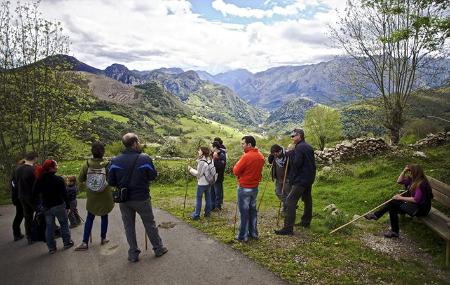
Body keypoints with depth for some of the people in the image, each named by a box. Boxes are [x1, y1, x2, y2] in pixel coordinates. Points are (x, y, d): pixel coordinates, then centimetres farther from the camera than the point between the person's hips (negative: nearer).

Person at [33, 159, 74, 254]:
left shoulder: (39, 180, -3)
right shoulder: (59, 179, -16)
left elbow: (34, 194, 2)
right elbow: (64, 194, -12)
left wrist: (38, 205, 12)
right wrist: (68, 206, -3)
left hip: (46, 207, 4)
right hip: (59, 206, -4)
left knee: (49, 226, 12)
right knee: (64, 224, 14)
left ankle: (51, 248, 17)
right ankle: (67, 242, 21)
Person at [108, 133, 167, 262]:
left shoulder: (115, 161, -9)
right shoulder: (145, 159, -17)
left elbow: (111, 182, -5)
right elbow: (153, 175, -7)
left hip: (124, 200, 2)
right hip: (141, 198, -2)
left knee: (129, 226, 16)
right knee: (150, 224, 15)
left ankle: (133, 254, 24)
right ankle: (158, 249, 28)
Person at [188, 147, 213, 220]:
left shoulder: (201, 162, -21)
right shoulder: (210, 160, 2)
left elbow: (198, 173, -17)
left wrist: (191, 169, -6)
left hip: (202, 183, -7)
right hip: (209, 182, 7)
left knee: (199, 198, 4)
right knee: (208, 197, 15)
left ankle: (196, 215, 11)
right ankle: (207, 213, 24)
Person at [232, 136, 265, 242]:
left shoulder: (246, 156, -20)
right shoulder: (261, 157, 3)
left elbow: (236, 171, -15)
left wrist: (238, 164, 0)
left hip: (244, 188, -7)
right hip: (255, 187, 7)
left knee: (244, 212, 2)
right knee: (253, 210, 16)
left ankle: (243, 236, 10)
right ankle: (253, 233, 25)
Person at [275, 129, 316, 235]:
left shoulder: (299, 147, -15)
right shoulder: (308, 147, 14)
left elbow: (296, 163, -21)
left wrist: (290, 154, -10)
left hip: (300, 179, -10)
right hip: (309, 178, 10)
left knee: (291, 200, -13)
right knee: (307, 199, 19)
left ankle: (288, 228, -16)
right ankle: (306, 221, 34)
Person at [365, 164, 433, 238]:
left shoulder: (421, 184, -22)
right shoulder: (413, 179, 4)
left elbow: (416, 200, -27)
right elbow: (399, 181, 11)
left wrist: (401, 198, -19)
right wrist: (404, 171, -2)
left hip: (420, 209, -8)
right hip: (413, 204, 8)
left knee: (393, 203, -16)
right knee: (392, 208, -8)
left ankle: (377, 215, -1)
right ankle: (394, 231, -3)